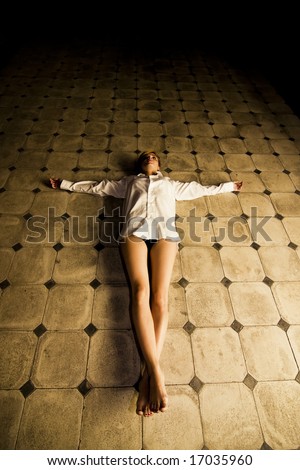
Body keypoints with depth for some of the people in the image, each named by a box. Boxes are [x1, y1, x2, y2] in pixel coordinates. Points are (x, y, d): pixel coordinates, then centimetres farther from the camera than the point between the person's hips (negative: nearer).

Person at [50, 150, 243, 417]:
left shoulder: (171, 184, 37)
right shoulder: (128, 182, 36)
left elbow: (202, 189, 44)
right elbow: (95, 187, 40)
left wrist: (229, 186, 49)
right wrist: (65, 184, 44)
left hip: (164, 232, 1)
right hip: (135, 230, 0)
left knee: (160, 297, -23)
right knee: (141, 292, -26)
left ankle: (147, 374, -29)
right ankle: (156, 372, -33)